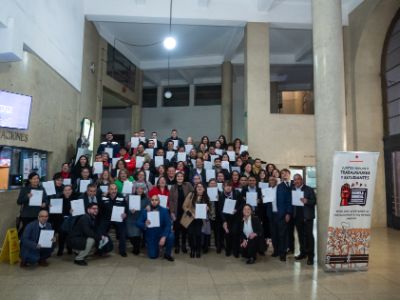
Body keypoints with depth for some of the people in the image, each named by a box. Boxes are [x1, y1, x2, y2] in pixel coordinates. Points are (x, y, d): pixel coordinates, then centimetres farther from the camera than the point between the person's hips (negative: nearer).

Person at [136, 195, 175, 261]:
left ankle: (167, 254, -2)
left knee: (171, 236, -29)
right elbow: (138, 223, -9)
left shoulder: (164, 211, -7)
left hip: (161, 234, 0)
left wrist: (164, 237, -29)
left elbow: (168, 225, -14)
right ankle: (156, 247, 30)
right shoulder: (144, 211, -6)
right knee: (153, 256, -6)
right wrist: (144, 225, -31)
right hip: (151, 237, 1)